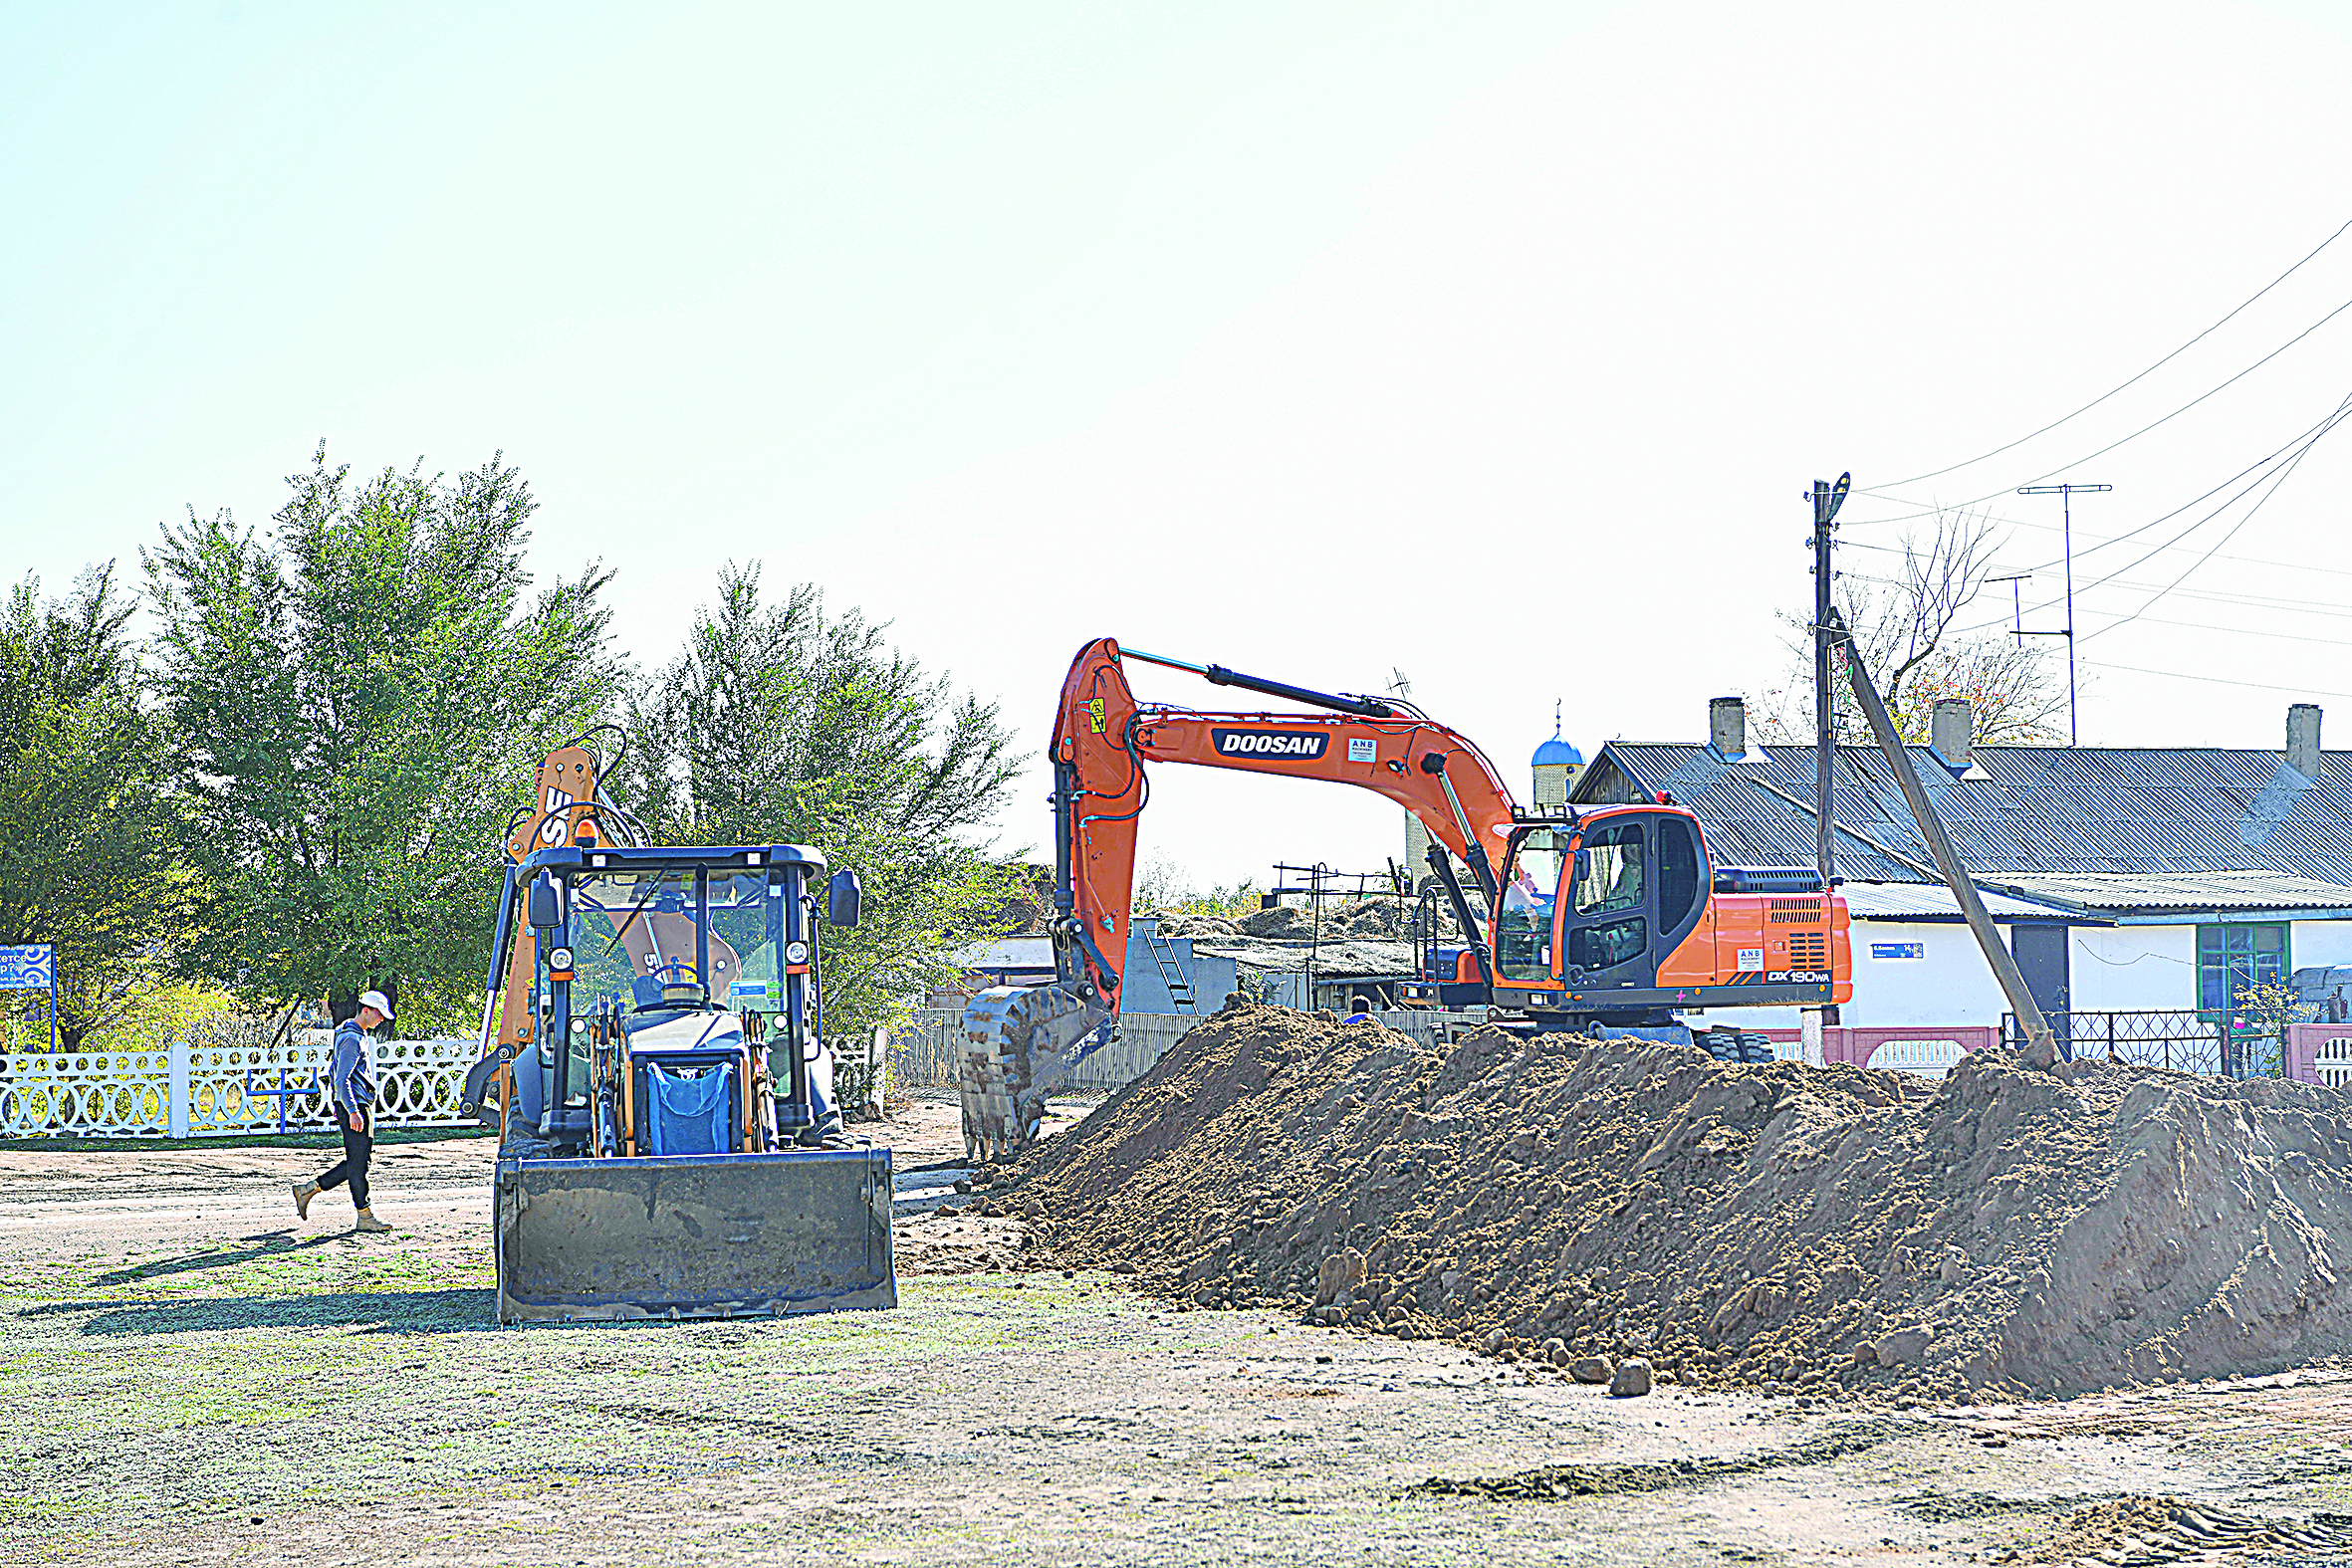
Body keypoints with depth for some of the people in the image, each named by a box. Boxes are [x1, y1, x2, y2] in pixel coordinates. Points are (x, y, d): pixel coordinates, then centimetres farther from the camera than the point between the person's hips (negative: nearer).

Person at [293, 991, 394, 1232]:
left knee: (357, 1162, 12)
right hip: (353, 1106, -10)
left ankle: (307, 1189, 17)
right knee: (358, 1162, -5)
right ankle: (364, 1217, -1)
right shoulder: (352, 1039, -14)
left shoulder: (358, 1036, 18)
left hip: (356, 1107, 10)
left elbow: (339, 1074, 28)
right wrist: (353, 1111, -27)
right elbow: (342, 1080, -21)